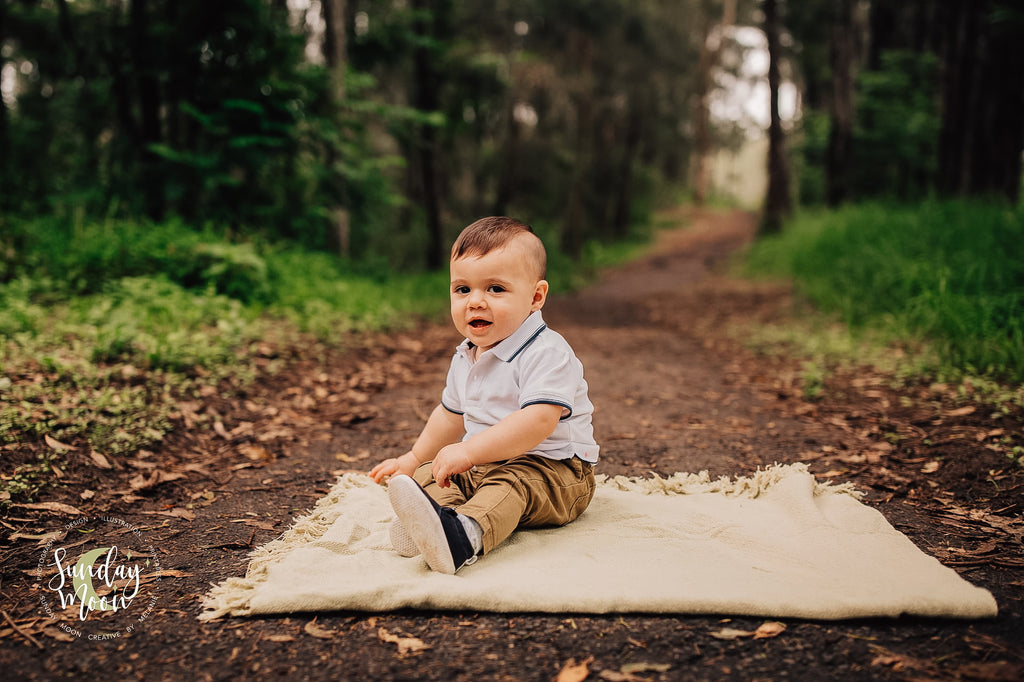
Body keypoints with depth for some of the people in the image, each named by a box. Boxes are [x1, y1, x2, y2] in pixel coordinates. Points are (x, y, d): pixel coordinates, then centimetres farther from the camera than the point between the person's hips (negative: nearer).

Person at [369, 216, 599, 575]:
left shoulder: (546, 353, -20)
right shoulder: (466, 357, 9)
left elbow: (539, 421, -33)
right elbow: (452, 414, 26)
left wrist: (469, 451, -36)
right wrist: (414, 458, 29)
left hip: (552, 468, -9)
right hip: (482, 465, 9)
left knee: (507, 484, -36)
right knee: (428, 473, -5)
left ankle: (464, 536, -63)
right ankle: (432, 520, -36)